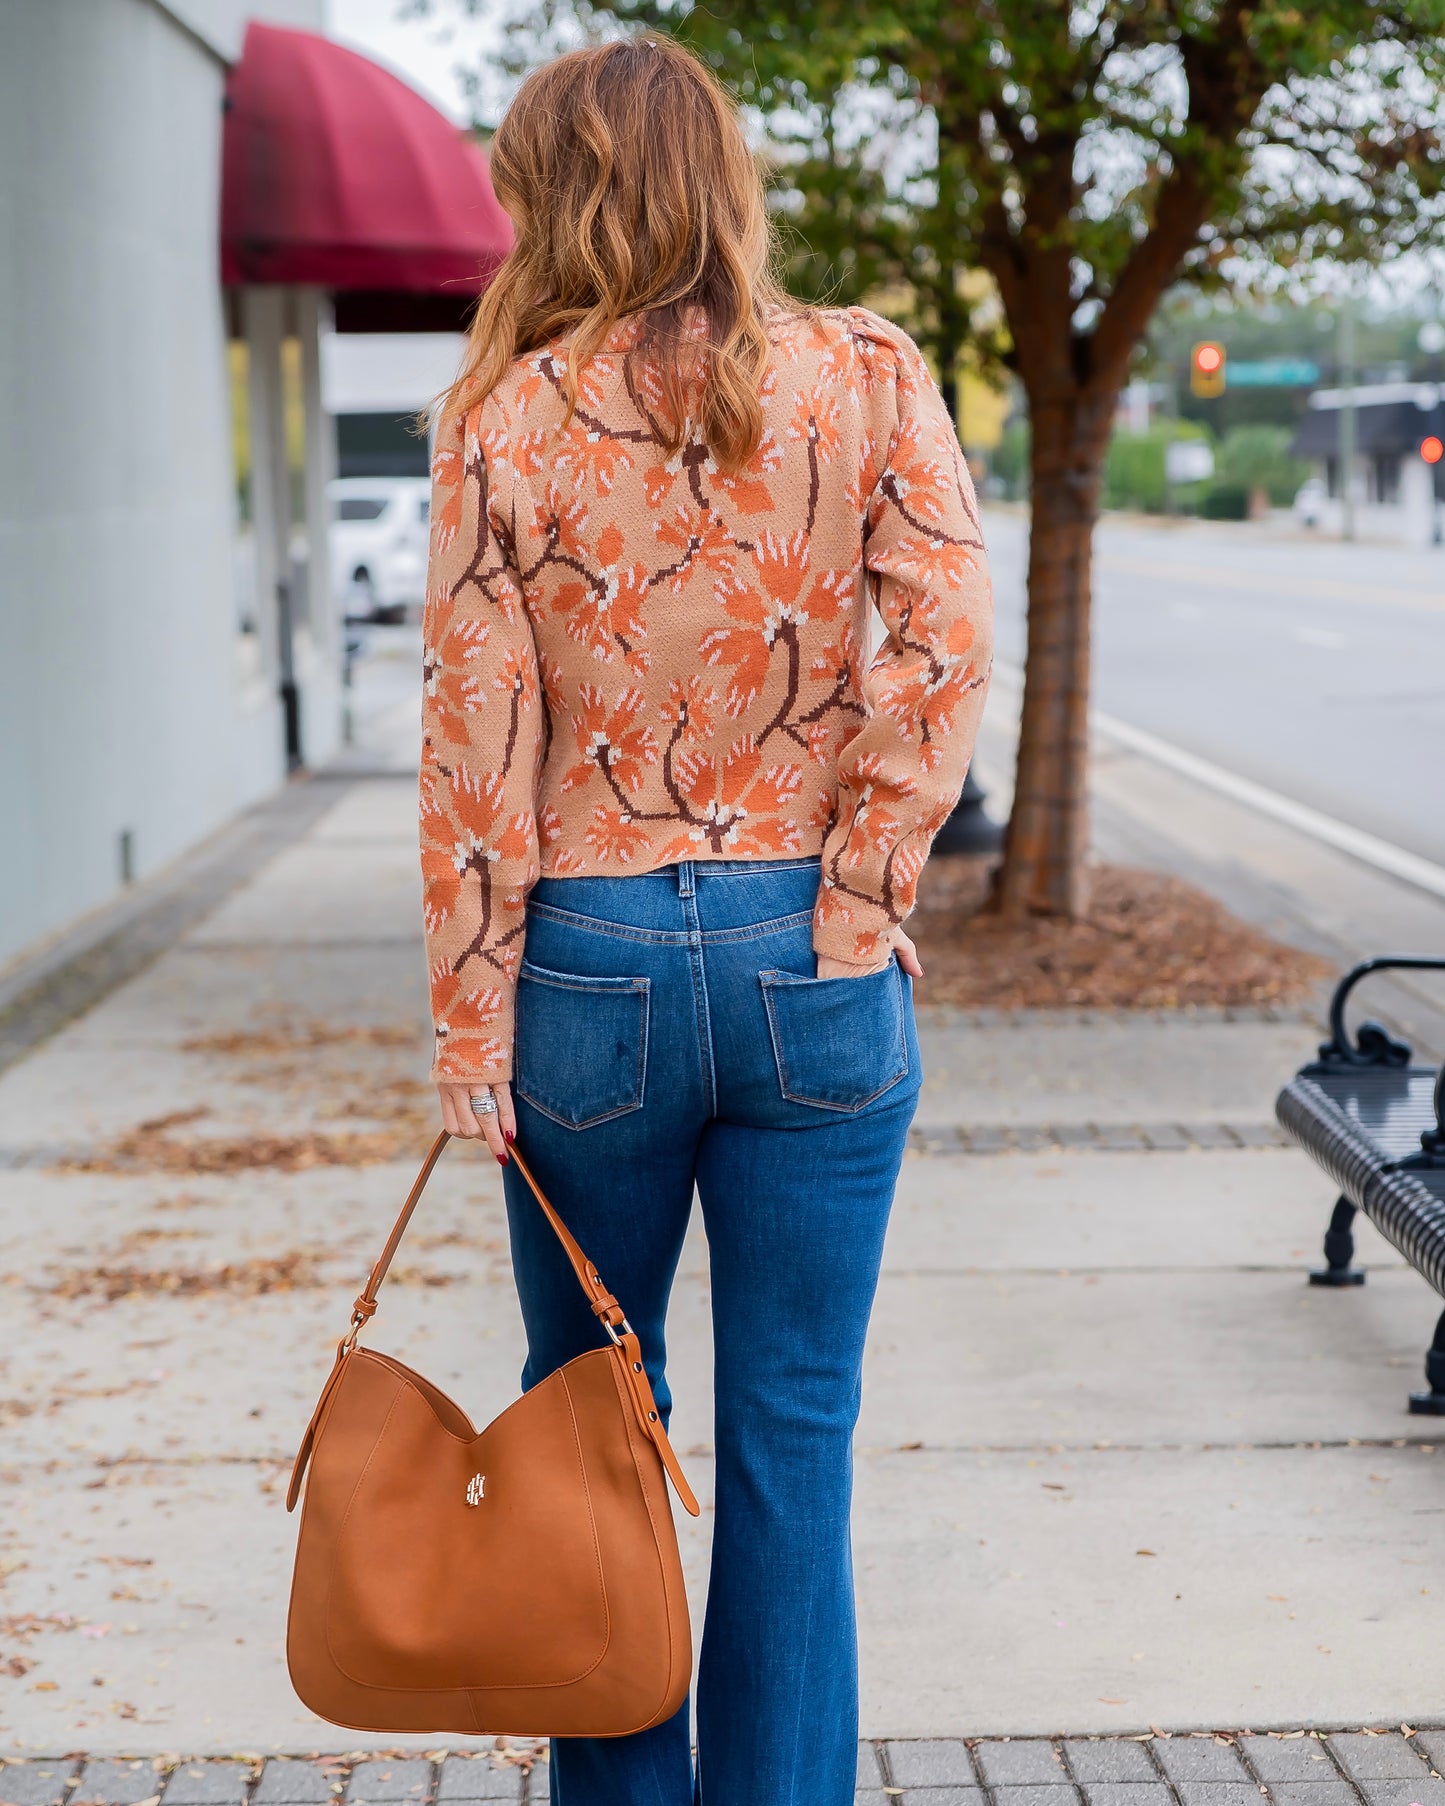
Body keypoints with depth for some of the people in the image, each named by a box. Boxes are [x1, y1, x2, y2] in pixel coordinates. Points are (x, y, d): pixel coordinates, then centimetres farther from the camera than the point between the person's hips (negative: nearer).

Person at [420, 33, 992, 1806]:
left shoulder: (508, 417, -5)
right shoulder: (869, 375, -1)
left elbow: (478, 743, -7)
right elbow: (950, 649, -10)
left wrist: (468, 1020, -2)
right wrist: (858, 905, -4)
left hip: (592, 964, 0)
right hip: (814, 975, 1)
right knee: (793, 1432, 9)